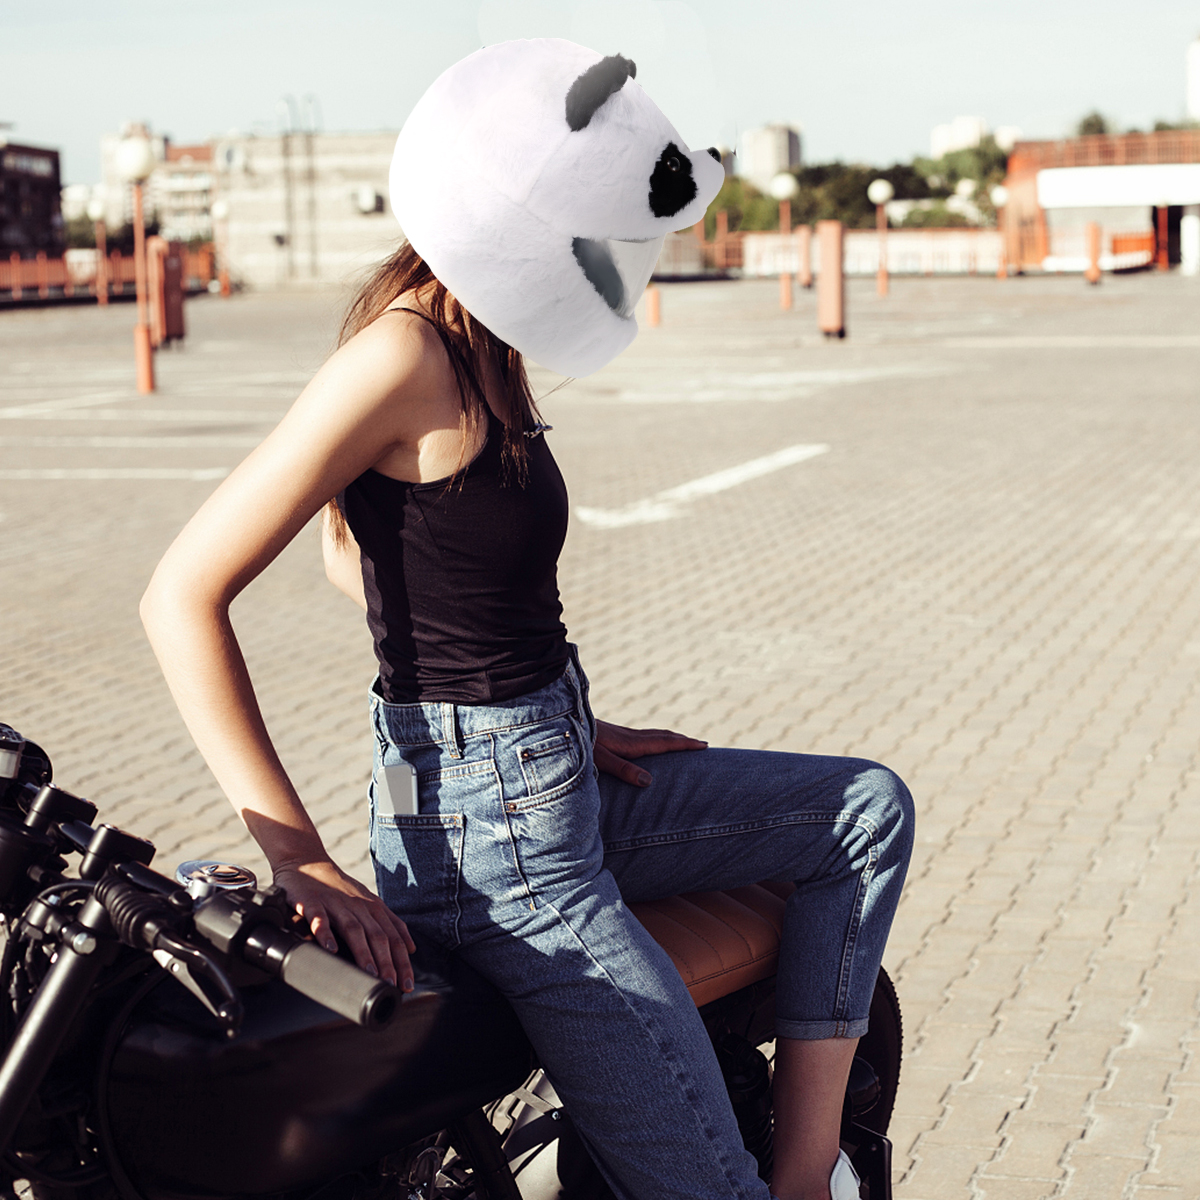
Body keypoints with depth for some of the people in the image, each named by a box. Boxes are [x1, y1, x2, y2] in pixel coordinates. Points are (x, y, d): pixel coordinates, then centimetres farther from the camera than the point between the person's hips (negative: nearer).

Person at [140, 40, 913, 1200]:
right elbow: (182, 594, -23)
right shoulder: (405, 352, -20)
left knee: (870, 809, 18)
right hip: (495, 838, -10)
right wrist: (302, 860, -23)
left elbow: (350, 552, 22)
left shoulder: (472, 348, 8)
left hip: (549, 778, 10)